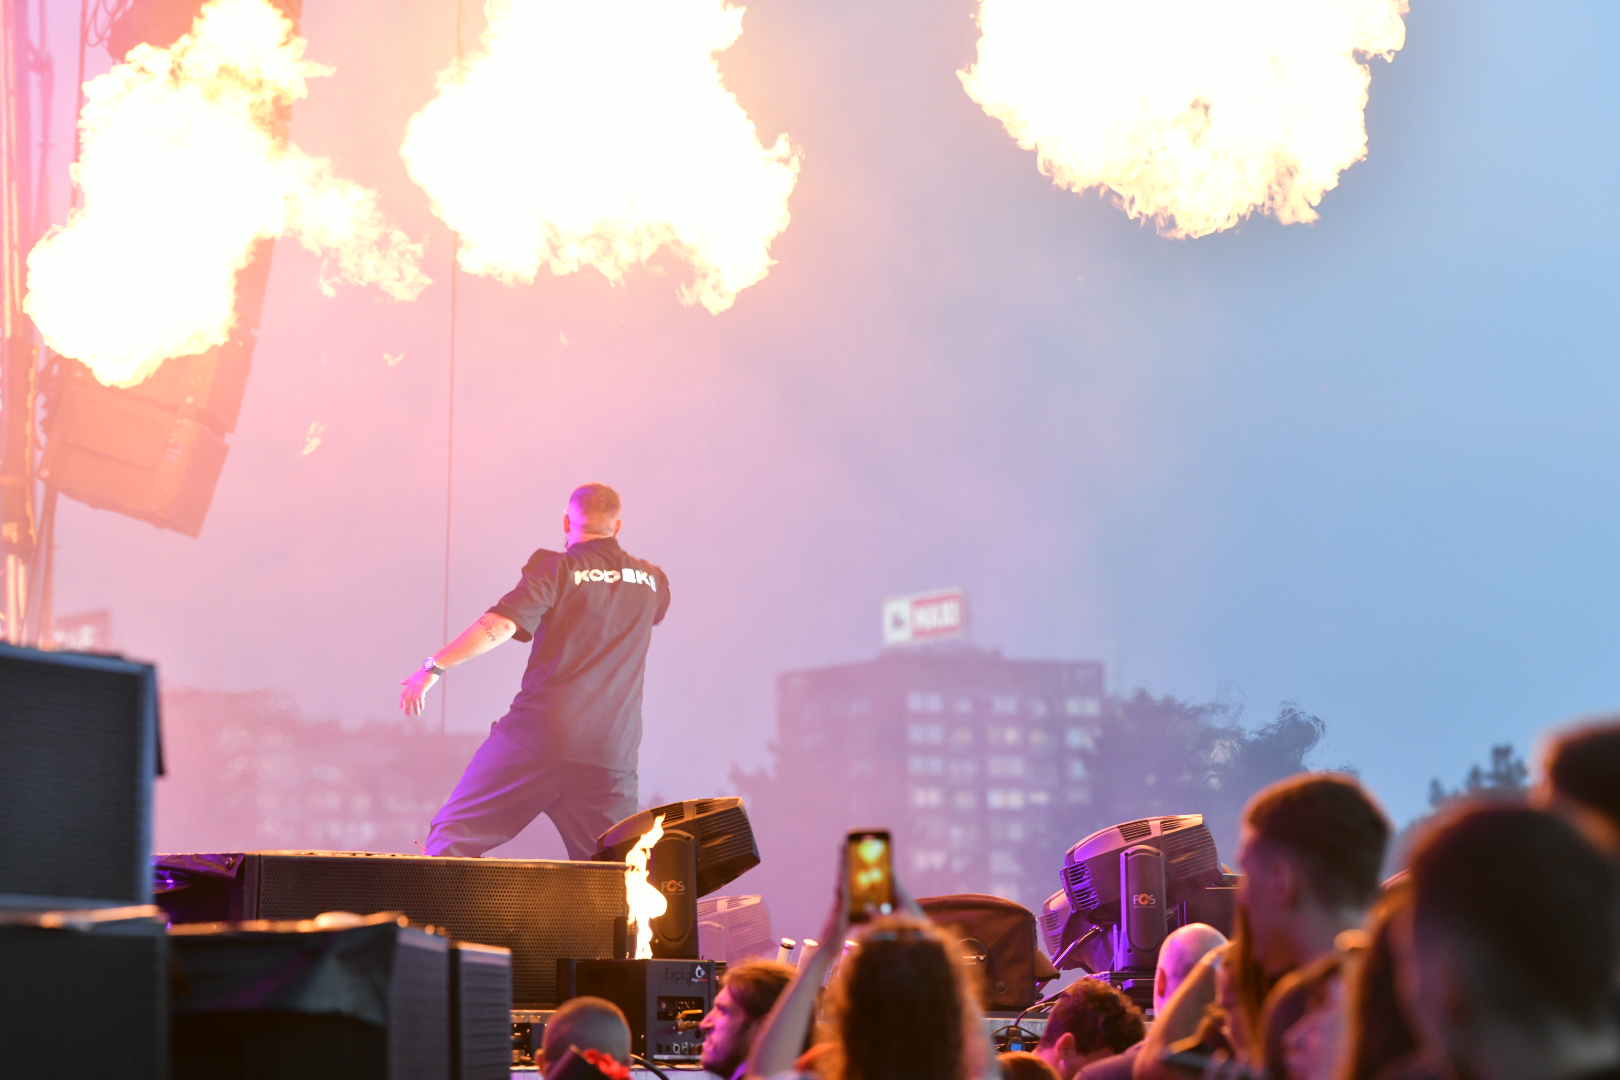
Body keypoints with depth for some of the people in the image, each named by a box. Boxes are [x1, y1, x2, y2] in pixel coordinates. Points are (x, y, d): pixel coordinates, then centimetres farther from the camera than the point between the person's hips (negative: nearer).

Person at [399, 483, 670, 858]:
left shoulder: (557, 569, -1)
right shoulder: (653, 582, 14)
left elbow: (498, 626, -14)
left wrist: (434, 666, -8)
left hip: (535, 741, -4)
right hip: (612, 754, 4)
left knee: (452, 837, 3)